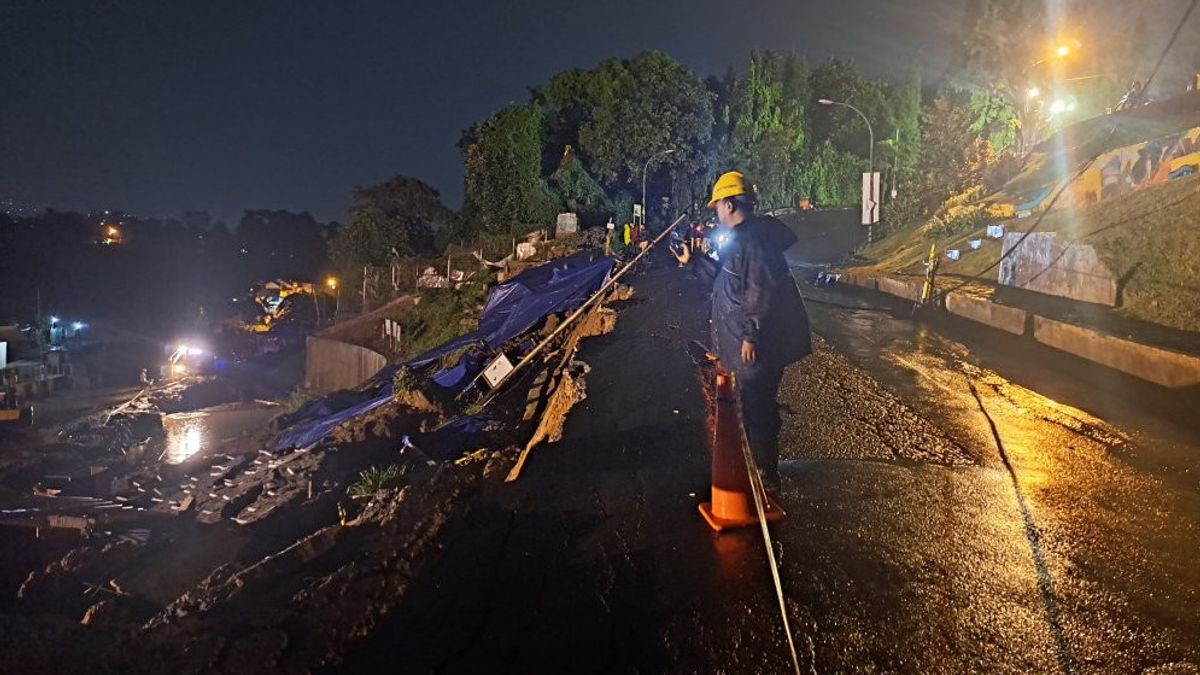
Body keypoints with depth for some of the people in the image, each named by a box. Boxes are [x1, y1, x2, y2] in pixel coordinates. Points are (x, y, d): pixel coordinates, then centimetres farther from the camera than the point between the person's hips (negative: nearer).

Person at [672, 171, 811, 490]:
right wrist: (693, 261, 25)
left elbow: (761, 292, -27)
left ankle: (765, 474, 14)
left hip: (756, 345, -11)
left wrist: (751, 335, -24)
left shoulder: (753, 240, -20)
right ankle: (762, 465, 35)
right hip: (745, 342, 11)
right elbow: (724, 277, 26)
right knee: (759, 406, 21)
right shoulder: (741, 238, 14)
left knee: (756, 410, 0)